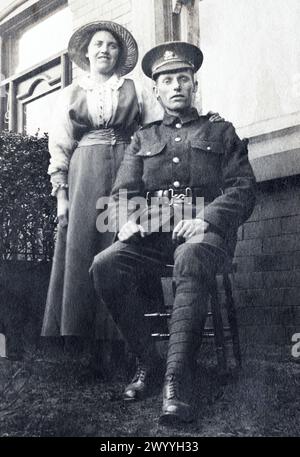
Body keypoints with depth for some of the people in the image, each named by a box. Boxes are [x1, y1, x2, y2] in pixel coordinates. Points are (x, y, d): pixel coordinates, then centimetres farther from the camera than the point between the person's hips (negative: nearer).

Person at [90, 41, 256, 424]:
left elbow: (243, 190, 6)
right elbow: (123, 192, 14)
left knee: (190, 260, -39)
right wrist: (127, 220, -11)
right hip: (152, 234, 3)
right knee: (104, 266, -27)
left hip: (205, 231, -3)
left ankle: (178, 379, -40)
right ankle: (146, 360, -13)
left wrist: (205, 219, -14)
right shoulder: (142, 139, 25)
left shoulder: (221, 133, 19)